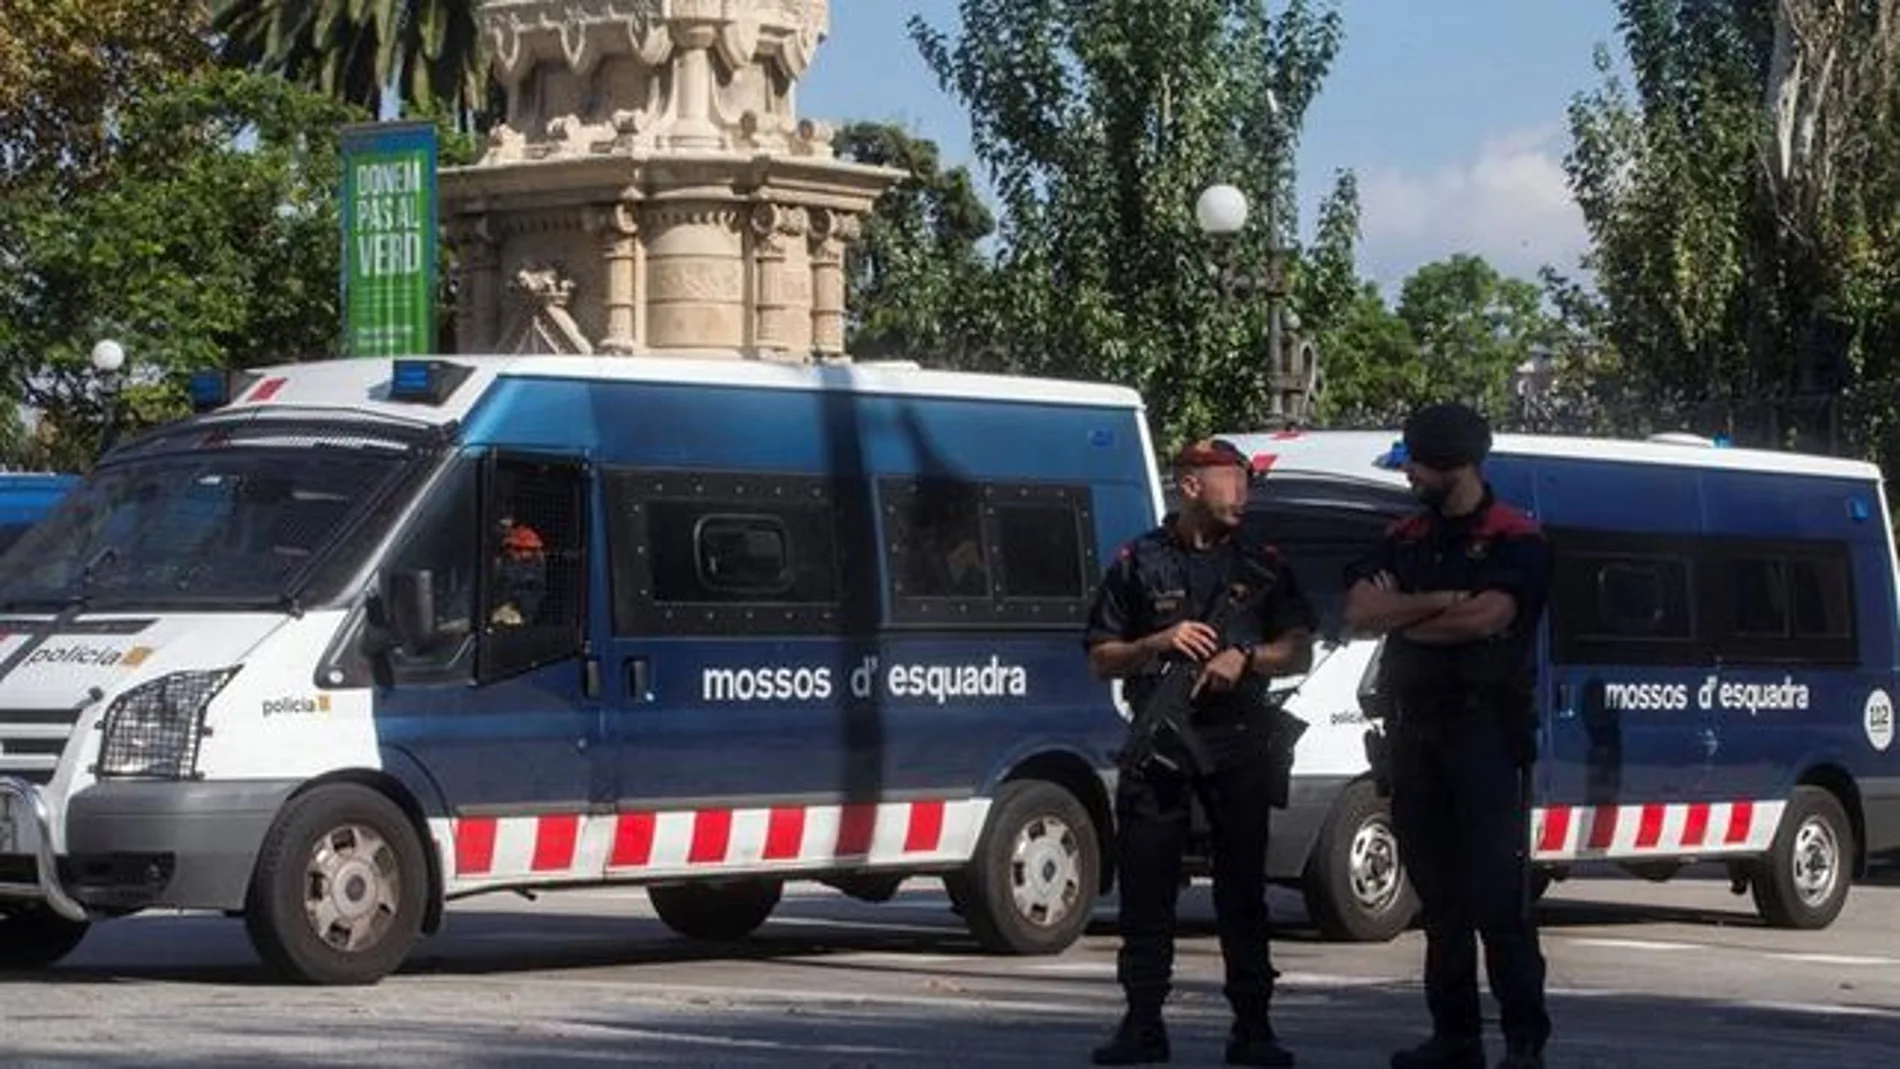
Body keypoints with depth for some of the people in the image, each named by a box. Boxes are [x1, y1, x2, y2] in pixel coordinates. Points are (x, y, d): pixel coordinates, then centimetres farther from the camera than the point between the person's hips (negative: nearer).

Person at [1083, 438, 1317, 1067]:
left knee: (1243, 890, 1)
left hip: (1239, 740, 1)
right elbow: (1103, 660, 8)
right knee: (1146, 889, -2)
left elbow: (1299, 651, 10)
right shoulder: (1139, 563, 8)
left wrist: (1245, 657, -8)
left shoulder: (1262, 565, 13)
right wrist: (1159, 644, -9)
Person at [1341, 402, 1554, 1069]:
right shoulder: (1405, 540, 17)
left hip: (1487, 728, -6)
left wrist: (1401, 616, -4)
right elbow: (1359, 612, 2)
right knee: (1438, 895, 8)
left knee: (1497, 894, -10)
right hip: (1414, 730, 6)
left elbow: (1488, 616, -17)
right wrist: (1439, 603, -11)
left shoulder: (1516, 540, -1)